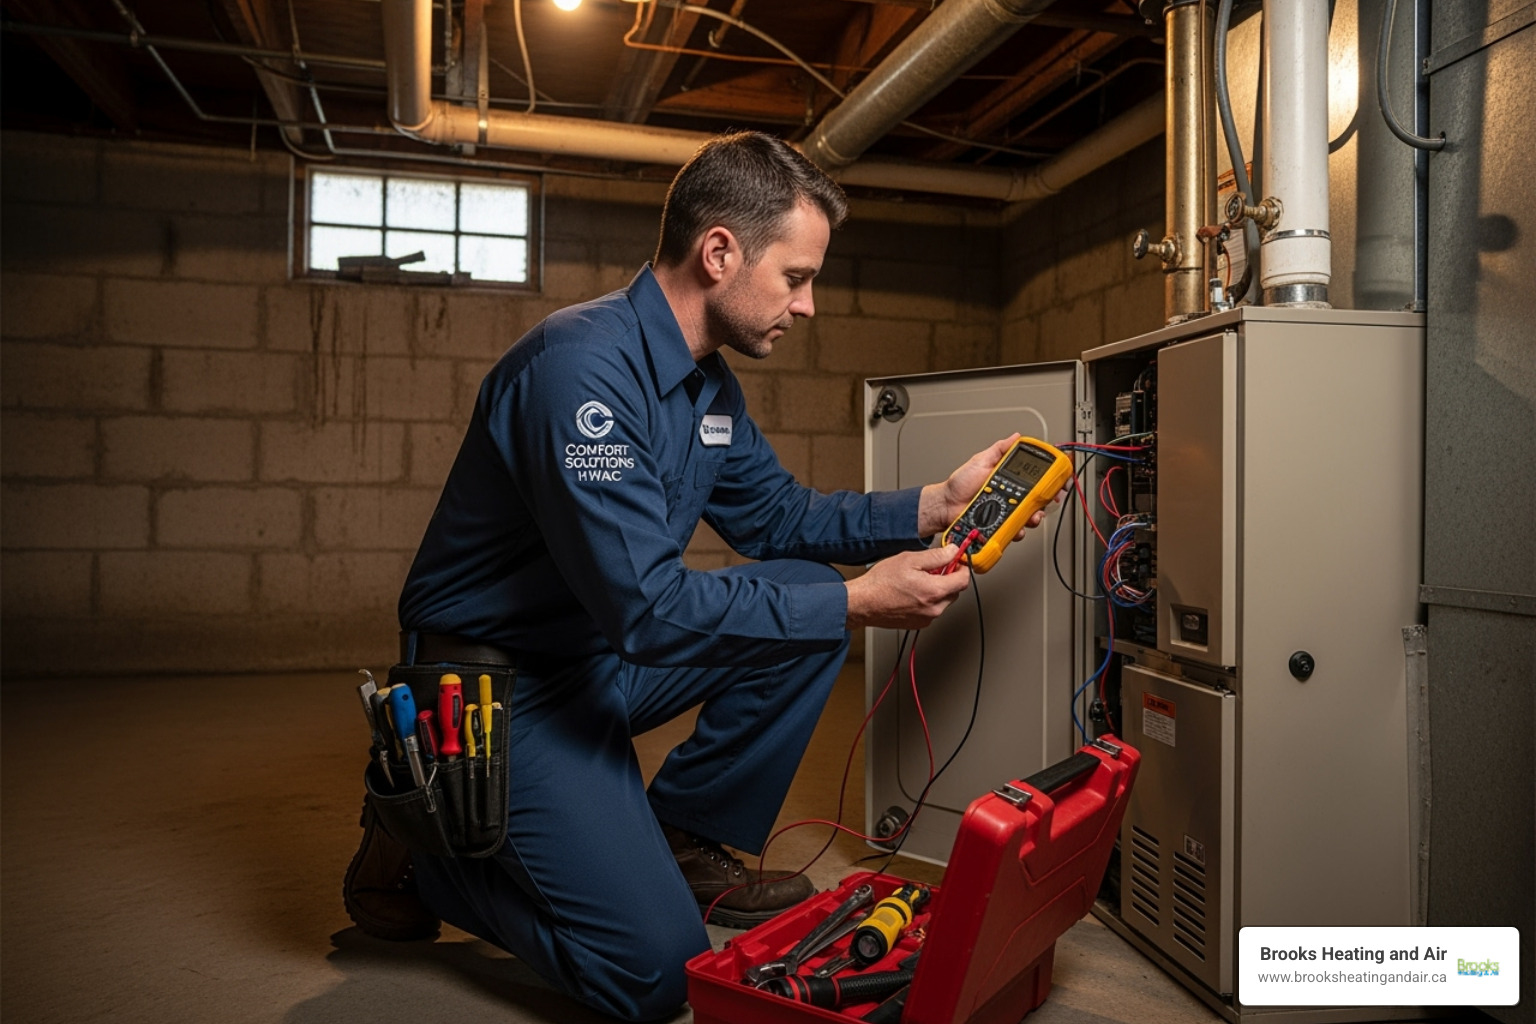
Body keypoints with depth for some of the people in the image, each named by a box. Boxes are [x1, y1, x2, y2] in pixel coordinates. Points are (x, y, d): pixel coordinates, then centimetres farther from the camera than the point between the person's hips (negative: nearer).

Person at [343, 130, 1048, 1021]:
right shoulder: (584, 365, -27)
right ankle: (423, 851, 8)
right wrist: (859, 602, -26)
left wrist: (933, 505, -1)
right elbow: (645, 606, -31)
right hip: (498, 681, -9)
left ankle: (686, 843, 9)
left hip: (603, 655, 9)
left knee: (811, 595, -1)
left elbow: (776, 515, 12)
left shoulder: (710, 382, 4)